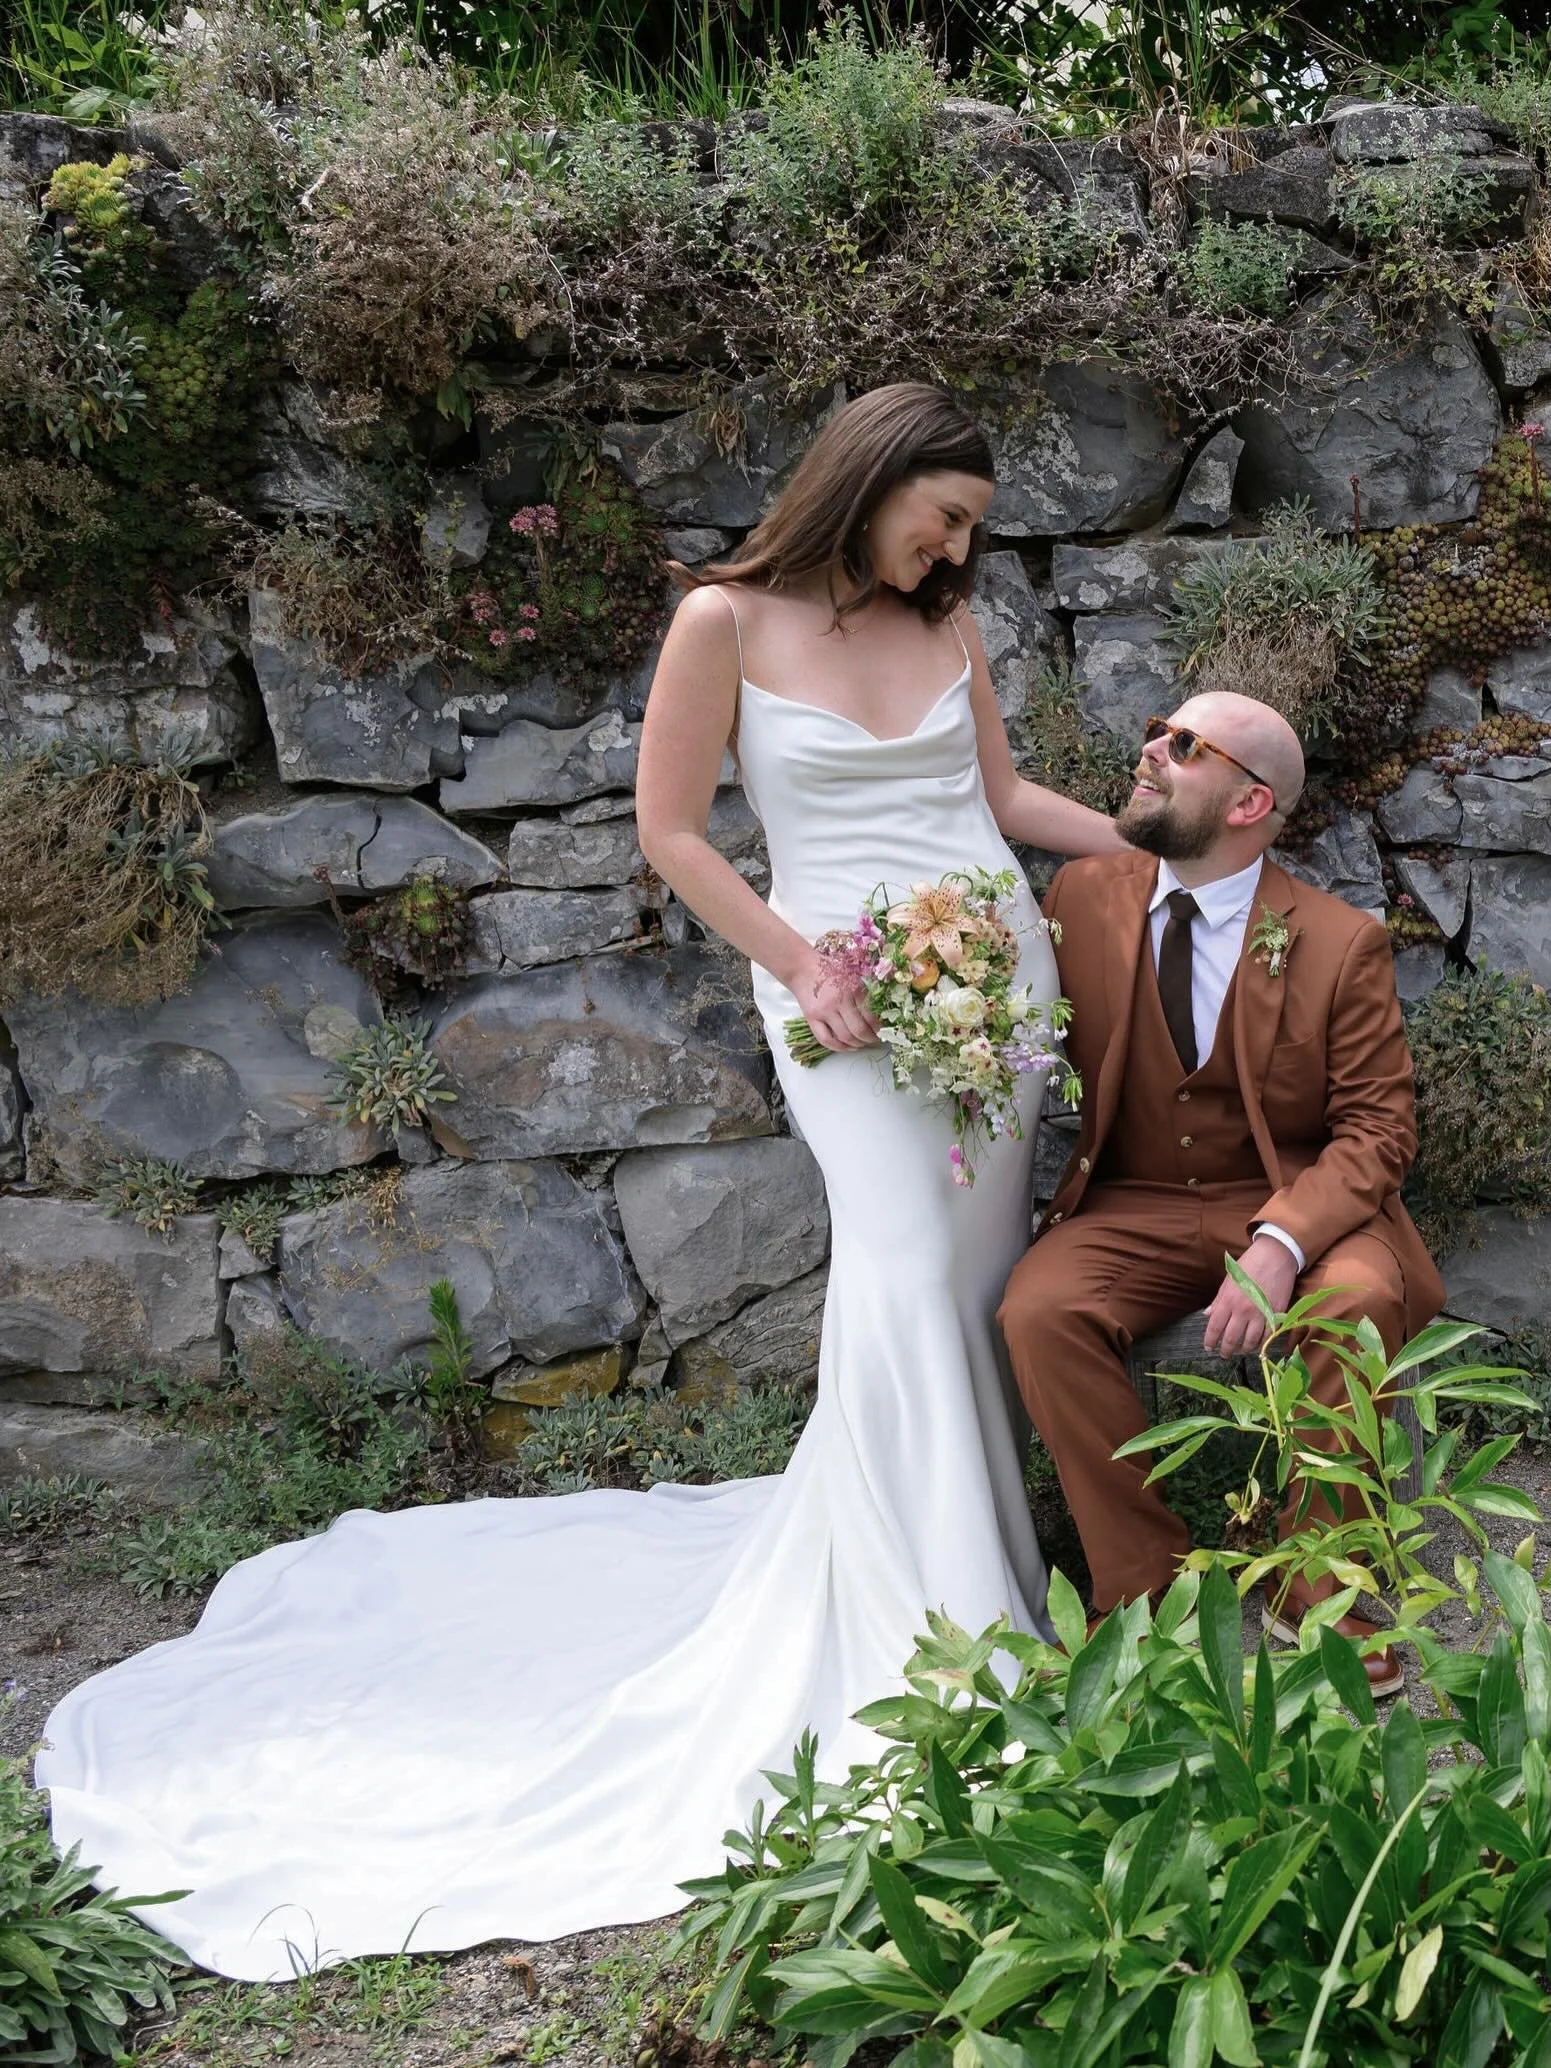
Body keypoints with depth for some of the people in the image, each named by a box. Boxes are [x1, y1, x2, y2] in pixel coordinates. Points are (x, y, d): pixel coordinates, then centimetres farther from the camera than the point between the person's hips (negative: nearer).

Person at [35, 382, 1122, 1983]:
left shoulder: (948, 622, 12)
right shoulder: (731, 621, -4)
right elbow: (669, 829, -3)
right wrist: (800, 967, -8)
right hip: (854, 993, -6)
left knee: (974, 1281, 2)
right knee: (902, 1271, -19)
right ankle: (945, 1649, -12)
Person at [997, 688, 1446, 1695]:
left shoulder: (1341, 944, -8)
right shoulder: (1084, 895, 0)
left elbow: (1376, 1129, -8)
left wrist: (1281, 1244, -25)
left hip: (1294, 1203, -2)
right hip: (1132, 1209, 2)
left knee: (1358, 1297, -33)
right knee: (1038, 1308, -27)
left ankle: (1317, 1595, -12)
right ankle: (1147, 1589, -11)